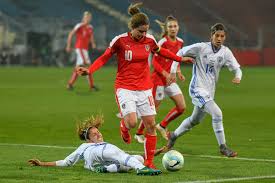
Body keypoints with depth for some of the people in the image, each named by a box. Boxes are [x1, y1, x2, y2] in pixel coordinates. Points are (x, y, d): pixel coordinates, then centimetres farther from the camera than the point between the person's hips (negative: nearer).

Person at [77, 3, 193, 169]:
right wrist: (90, 70, -19)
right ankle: (124, 126, 18)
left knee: (151, 125, -1)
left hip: (145, 88, 4)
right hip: (125, 88, -4)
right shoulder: (120, 40, -11)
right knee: (131, 122, -21)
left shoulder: (149, 40, 0)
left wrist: (180, 58, 25)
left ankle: (149, 162, 11)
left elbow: (160, 51, 21)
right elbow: (105, 57, -4)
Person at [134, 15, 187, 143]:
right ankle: (139, 133, 17)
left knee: (182, 107, 0)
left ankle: (162, 125, 19)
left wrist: (178, 72, 4)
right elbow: (154, 62, -14)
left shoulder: (180, 42, 5)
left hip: (170, 79, 7)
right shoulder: (162, 42, -16)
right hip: (159, 79, -7)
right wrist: (165, 74, -23)